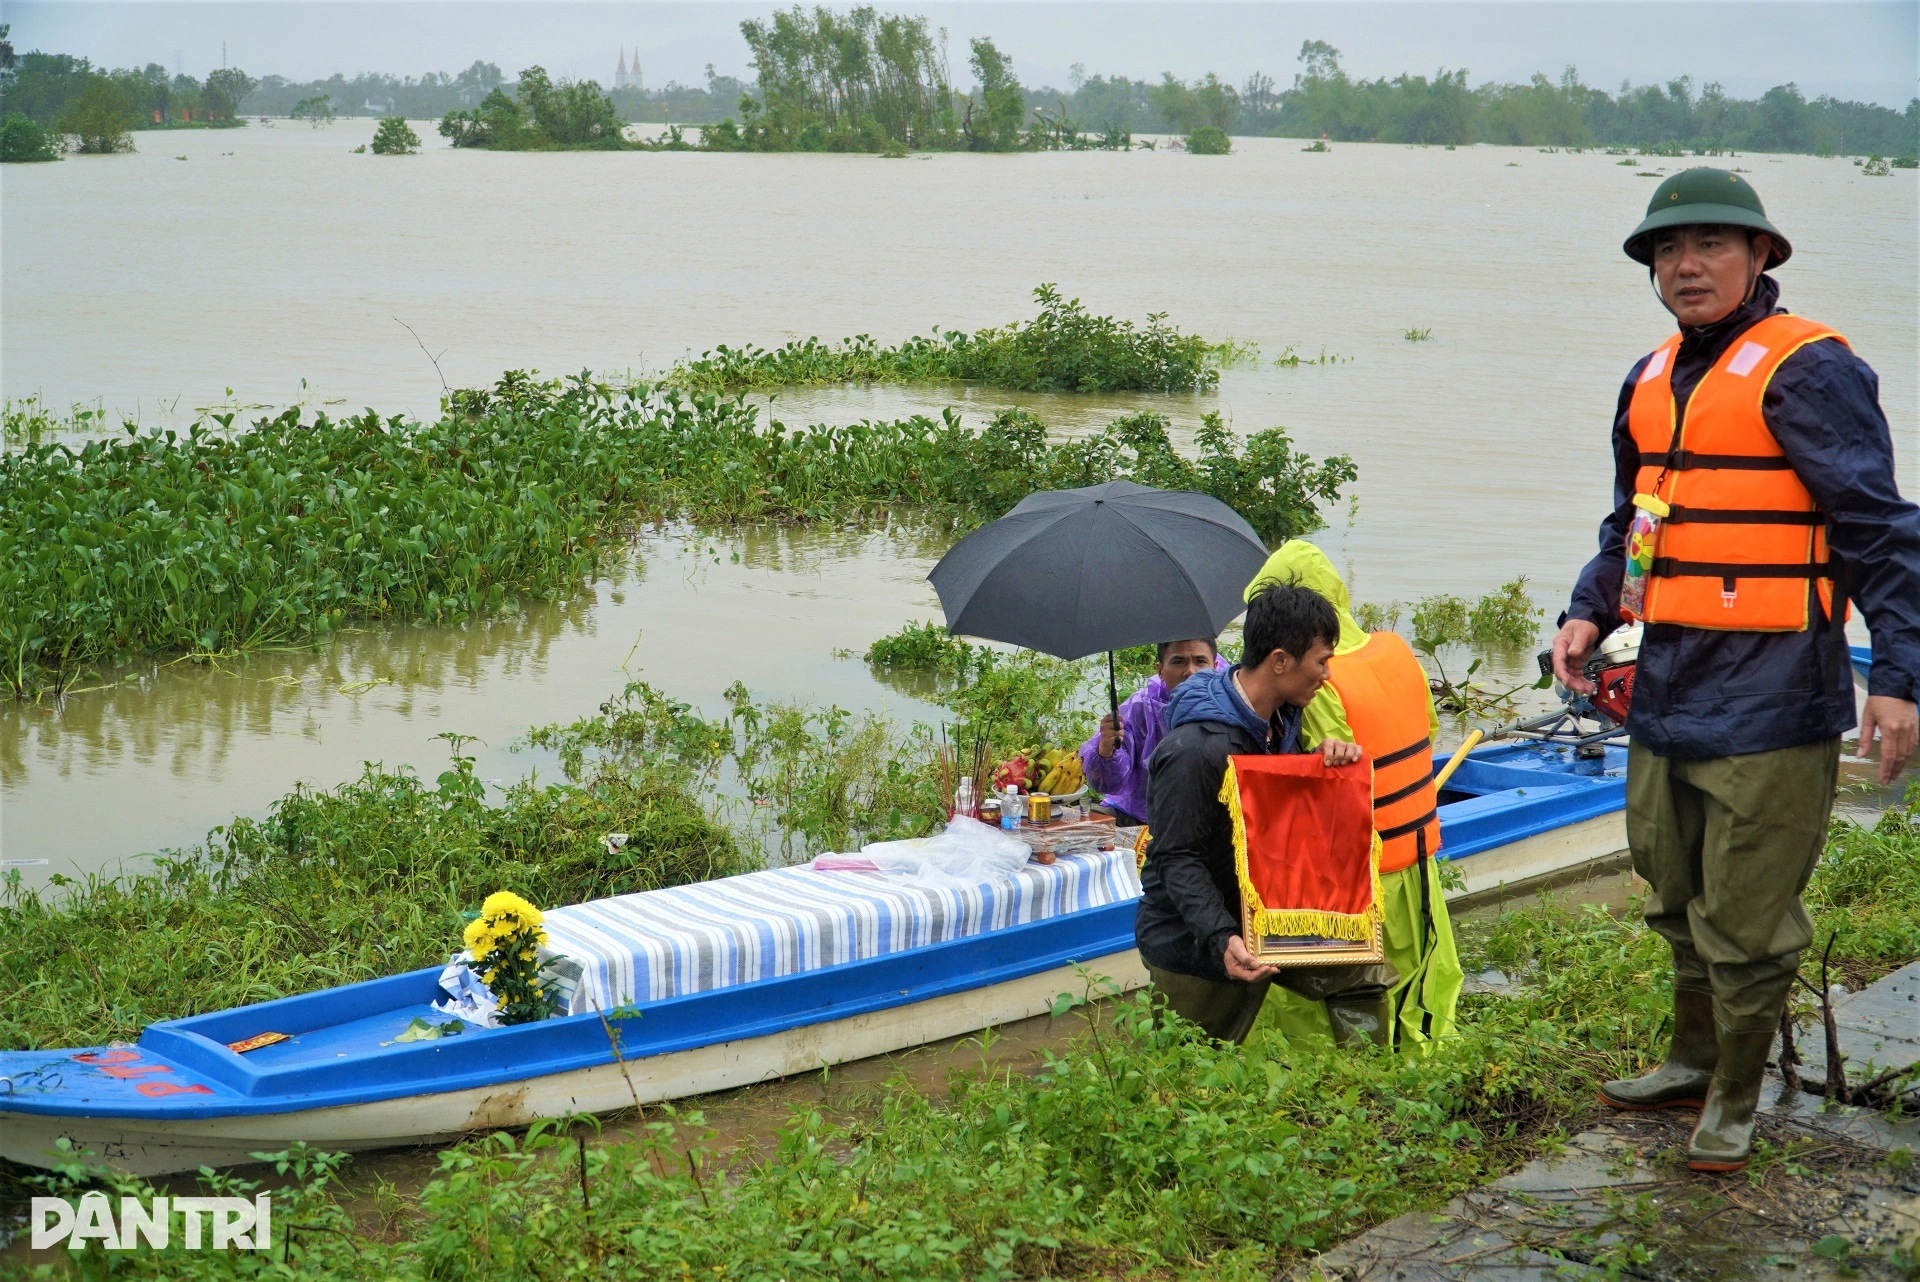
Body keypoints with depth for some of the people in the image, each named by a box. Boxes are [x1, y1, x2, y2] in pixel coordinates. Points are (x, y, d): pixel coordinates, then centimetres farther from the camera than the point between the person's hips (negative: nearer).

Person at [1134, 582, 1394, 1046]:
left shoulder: (1282, 718, 1)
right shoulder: (1196, 748, -28)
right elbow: (1177, 860, -26)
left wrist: (1331, 760, -10)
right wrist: (1222, 939, -38)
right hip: (1192, 942, -8)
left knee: (1361, 973, -2)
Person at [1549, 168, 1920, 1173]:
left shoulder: (1805, 370, -11)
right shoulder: (1652, 382, 13)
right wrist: (1587, 616, 8)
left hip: (1769, 700, -8)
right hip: (1667, 686, 8)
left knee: (1746, 918, 1)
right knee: (1678, 899, 20)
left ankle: (1735, 1100, 18)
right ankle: (1694, 1060, 37)